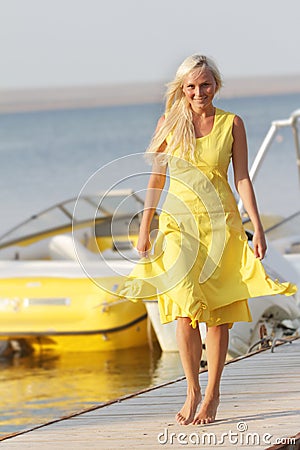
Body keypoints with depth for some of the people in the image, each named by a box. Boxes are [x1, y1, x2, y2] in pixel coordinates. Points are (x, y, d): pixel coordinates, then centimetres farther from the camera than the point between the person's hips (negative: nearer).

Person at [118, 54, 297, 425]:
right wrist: (144, 228, 6)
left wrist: (257, 227, -4)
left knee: (218, 313, 0)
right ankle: (192, 391, -3)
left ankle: (212, 394, 10)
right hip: (179, 221, 0)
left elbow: (242, 178, 3)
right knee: (186, 309, -14)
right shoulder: (169, 123, 5)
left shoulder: (232, 124, 3)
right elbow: (156, 178, 9)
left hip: (220, 222, 0)